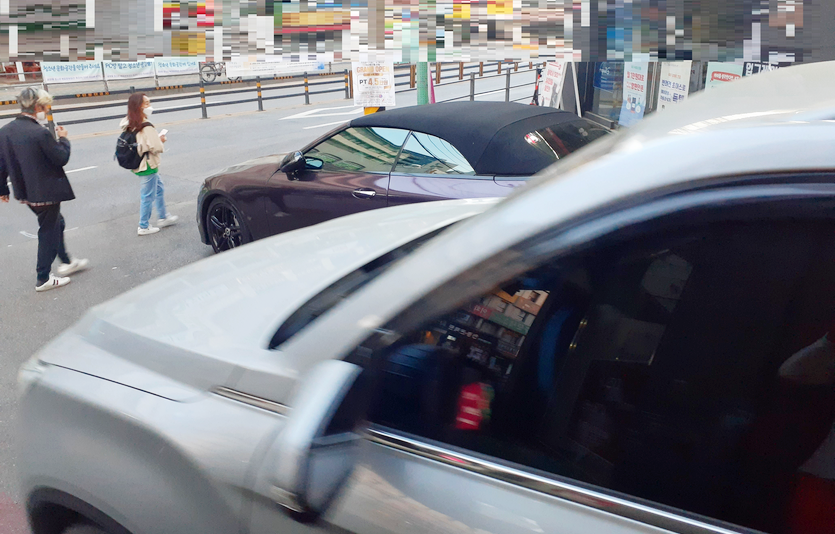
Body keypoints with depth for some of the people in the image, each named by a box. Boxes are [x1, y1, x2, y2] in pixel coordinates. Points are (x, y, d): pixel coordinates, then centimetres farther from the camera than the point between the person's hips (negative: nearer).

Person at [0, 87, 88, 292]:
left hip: (26, 191, 8)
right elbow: (62, 158, -15)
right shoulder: (41, 133, -24)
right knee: (48, 231, 7)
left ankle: (66, 263, 39)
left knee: (56, 223, 26)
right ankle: (43, 279, 15)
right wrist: (63, 139, 1)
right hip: (46, 191, -8)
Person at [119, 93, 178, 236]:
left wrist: (157, 139, 5)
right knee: (148, 196, 3)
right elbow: (156, 147, -28)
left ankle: (163, 217, 36)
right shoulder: (147, 127, -25)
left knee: (159, 188, 24)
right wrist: (161, 140, -8)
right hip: (148, 166, -10)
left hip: (138, 164, 10)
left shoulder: (130, 125, 4)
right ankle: (144, 227, 13)